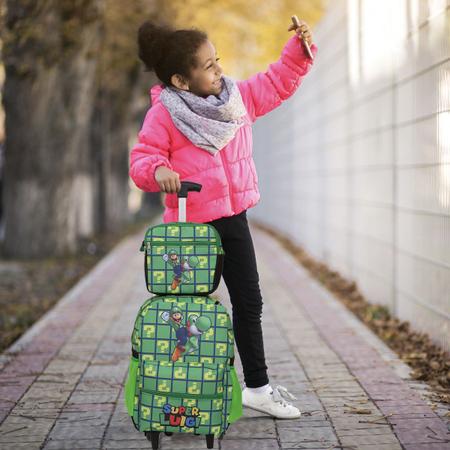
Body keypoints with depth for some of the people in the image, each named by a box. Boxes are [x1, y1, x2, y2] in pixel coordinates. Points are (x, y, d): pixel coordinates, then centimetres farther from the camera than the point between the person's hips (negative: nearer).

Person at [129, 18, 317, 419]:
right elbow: (141, 160, -15)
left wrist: (300, 48, 4)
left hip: (233, 219, 6)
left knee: (249, 303, 12)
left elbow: (277, 83, 16)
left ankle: (257, 387, 25)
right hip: (191, 224, -6)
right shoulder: (163, 115, -14)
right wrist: (158, 170, -36)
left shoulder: (238, 96, 4)